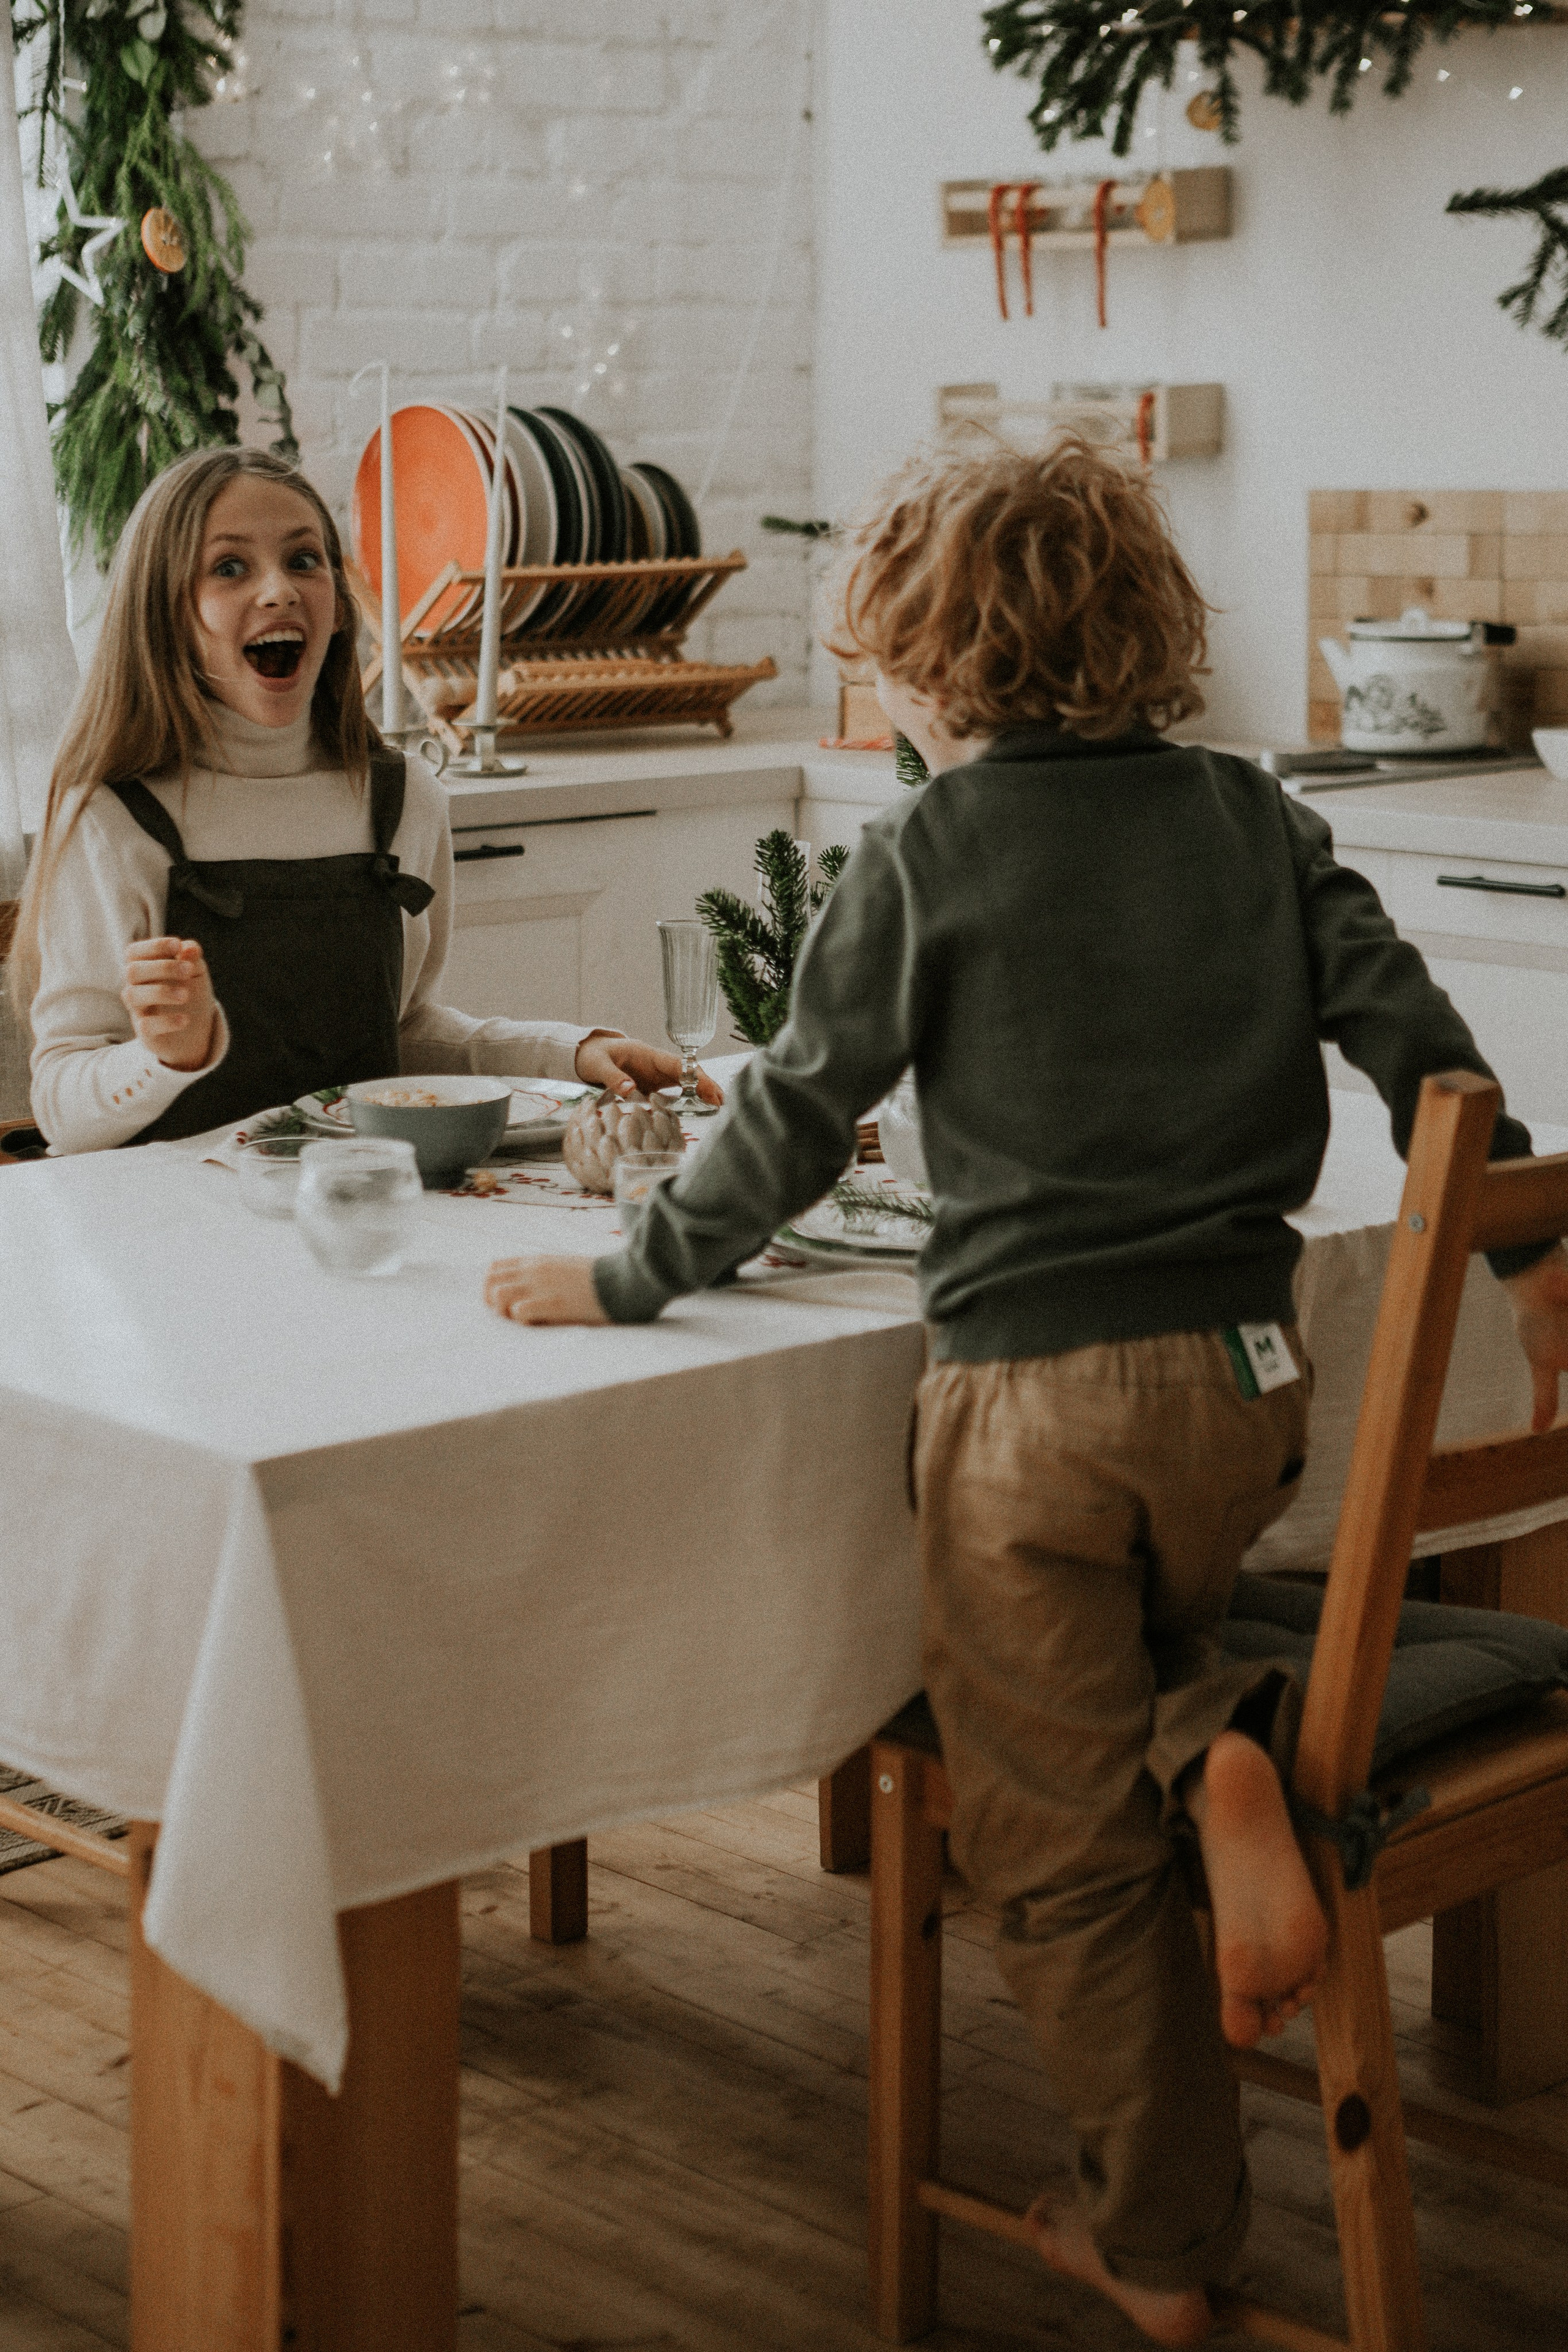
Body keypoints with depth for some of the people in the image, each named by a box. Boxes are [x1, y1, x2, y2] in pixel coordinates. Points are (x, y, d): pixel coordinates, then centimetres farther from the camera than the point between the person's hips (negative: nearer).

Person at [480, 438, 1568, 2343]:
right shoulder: (1252, 819, 6)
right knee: (1145, 1626, 32)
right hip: (1244, 1374, 5)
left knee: (1066, 1846, 8)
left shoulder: (928, 854, -6)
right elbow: (1413, 1033, 6)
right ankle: (1219, 1753, -2)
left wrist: (621, 1280, 8)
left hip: (1034, 1395, -4)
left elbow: (797, 1118, -4)